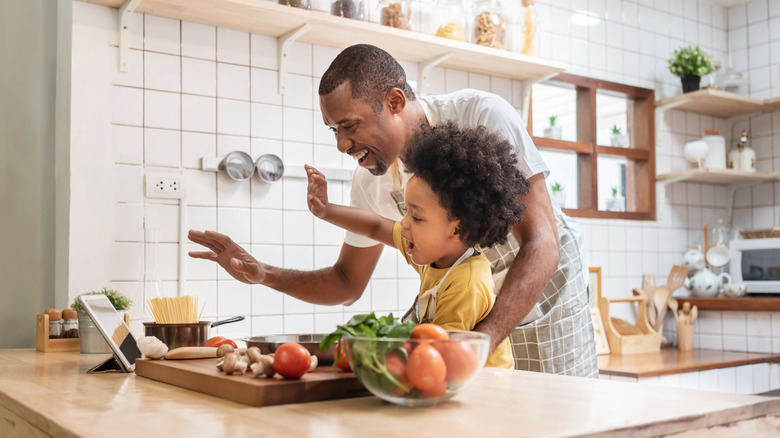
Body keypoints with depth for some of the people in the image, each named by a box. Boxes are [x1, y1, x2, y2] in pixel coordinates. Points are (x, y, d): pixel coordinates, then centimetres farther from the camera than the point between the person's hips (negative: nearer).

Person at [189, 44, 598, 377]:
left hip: (544, 286, -3)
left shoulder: (481, 116, -29)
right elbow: (348, 282, 1)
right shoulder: (370, 182, -13)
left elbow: (541, 245, -33)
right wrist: (262, 273, -15)